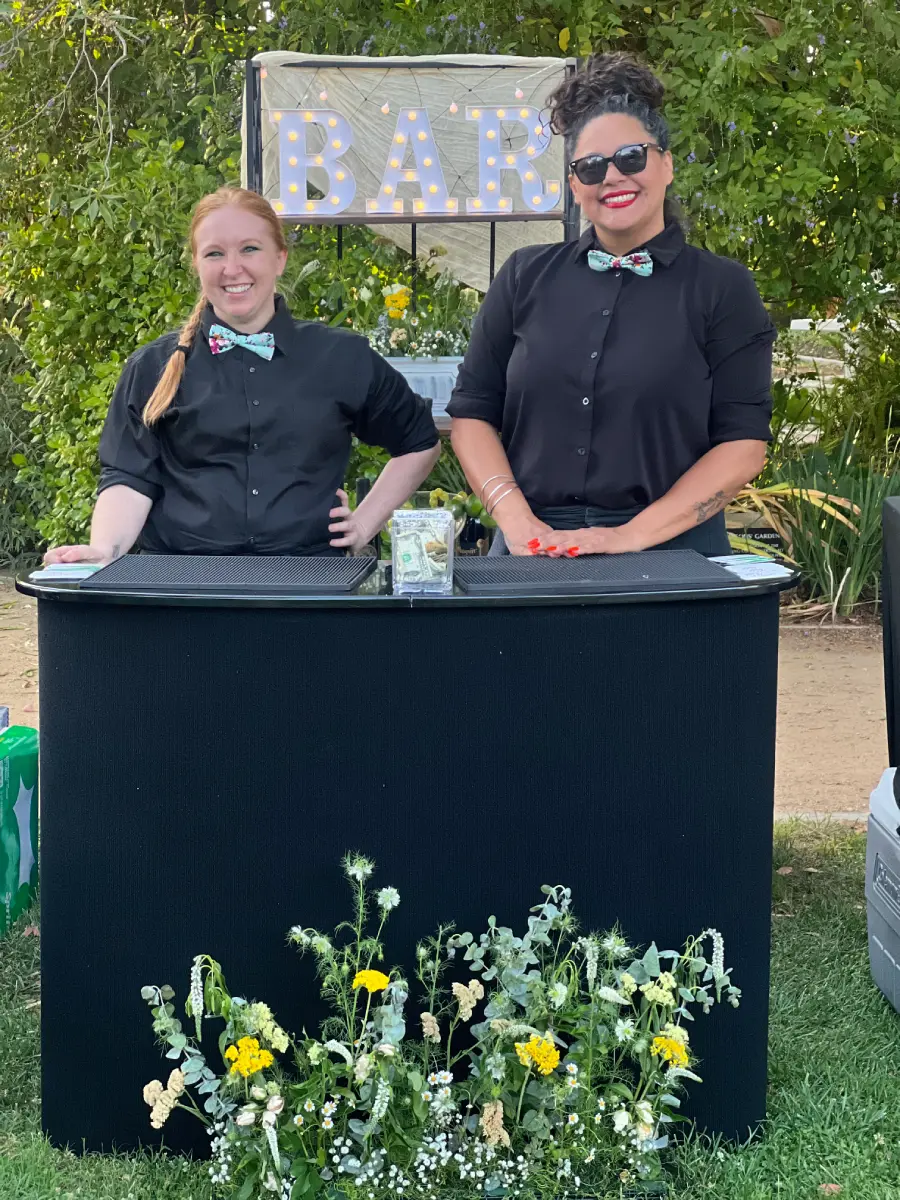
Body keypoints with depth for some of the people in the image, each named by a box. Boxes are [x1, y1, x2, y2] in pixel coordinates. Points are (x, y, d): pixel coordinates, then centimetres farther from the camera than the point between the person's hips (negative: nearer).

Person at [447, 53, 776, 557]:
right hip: (533, 551, 2)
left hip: (671, 552, -2)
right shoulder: (526, 277, 11)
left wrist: (633, 535, -13)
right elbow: (472, 412, 10)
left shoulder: (723, 289, 3)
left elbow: (744, 444, -4)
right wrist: (515, 519, -6)